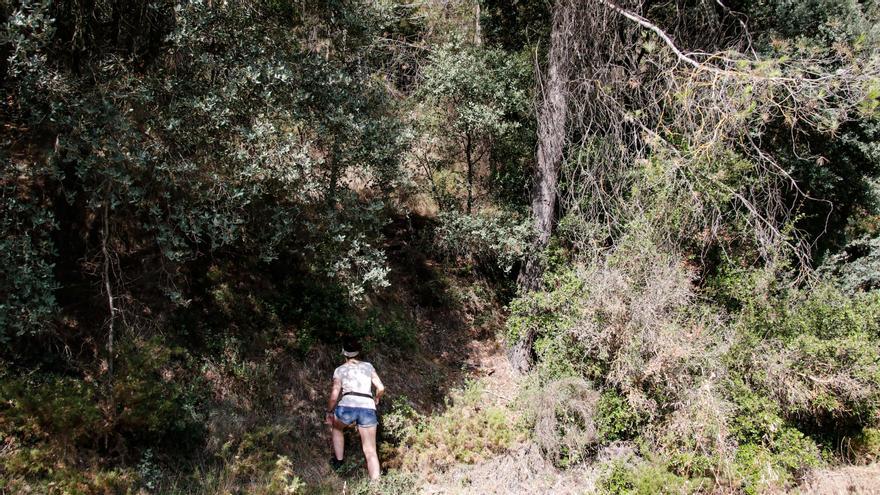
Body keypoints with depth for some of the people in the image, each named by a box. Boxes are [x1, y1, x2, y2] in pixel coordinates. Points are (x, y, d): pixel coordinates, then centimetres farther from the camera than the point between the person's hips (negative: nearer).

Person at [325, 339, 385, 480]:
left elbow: (334, 396, 8)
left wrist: (329, 412, 22)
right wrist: (376, 398, 36)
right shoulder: (368, 366, 20)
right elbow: (381, 388, 15)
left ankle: (338, 460, 31)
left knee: (336, 428, 34)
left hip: (347, 406, -1)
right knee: (370, 451, 2)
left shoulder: (340, 370, 14)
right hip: (368, 408, 1)